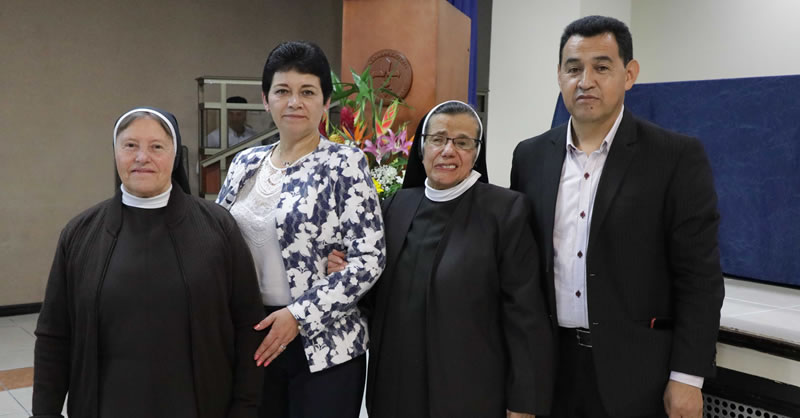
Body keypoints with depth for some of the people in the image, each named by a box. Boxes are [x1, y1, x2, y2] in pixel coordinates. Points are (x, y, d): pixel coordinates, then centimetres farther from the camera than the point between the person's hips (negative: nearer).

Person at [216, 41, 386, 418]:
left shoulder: (345, 164, -9)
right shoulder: (245, 163, 7)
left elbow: (369, 260, -14)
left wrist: (299, 315, -17)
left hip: (322, 344, -5)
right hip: (250, 338, 5)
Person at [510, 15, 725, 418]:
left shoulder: (677, 157, -7)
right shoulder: (531, 156, 4)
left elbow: (699, 277, -7)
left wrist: (687, 378, -10)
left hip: (636, 371, -3)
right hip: (550, 363, 3)